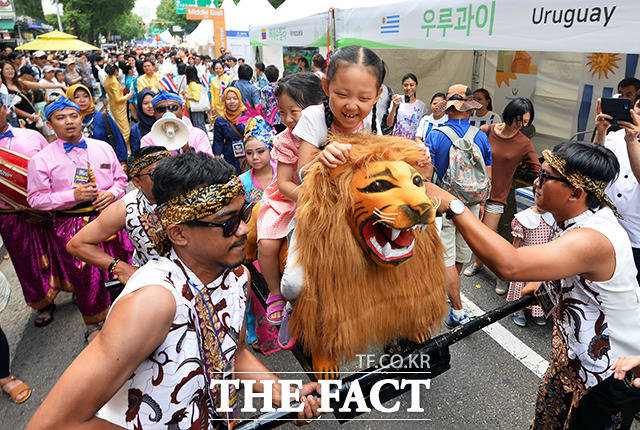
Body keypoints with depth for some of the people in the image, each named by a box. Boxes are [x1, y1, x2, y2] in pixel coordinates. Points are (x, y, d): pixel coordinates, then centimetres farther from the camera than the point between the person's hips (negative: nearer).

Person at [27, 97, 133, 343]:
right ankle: (92, 325, 31)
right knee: (85, 276, 8)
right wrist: (73, 196, -17)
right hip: (72, 227, -2)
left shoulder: (103, 148, 6)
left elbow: (121, 179, 13)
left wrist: (111, 194, -9)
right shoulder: (41, 159, -4)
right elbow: (35, 198, -5)